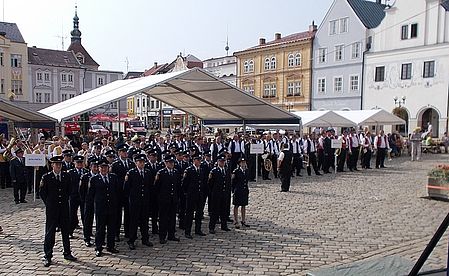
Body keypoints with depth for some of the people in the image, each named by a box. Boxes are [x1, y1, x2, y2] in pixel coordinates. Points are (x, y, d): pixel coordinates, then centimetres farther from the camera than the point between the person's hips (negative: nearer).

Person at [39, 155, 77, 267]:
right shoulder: (46, 177, -5)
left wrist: (65, 200, 9)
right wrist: (49, 203, 1)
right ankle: (47, 256, 11)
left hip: (64, 208, 3)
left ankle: (67, 253, 23)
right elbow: (42, 192, 2)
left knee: (66, 231, 11)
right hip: (51, 209, -3)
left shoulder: (66, 176, 4)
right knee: (50, 232, 2)